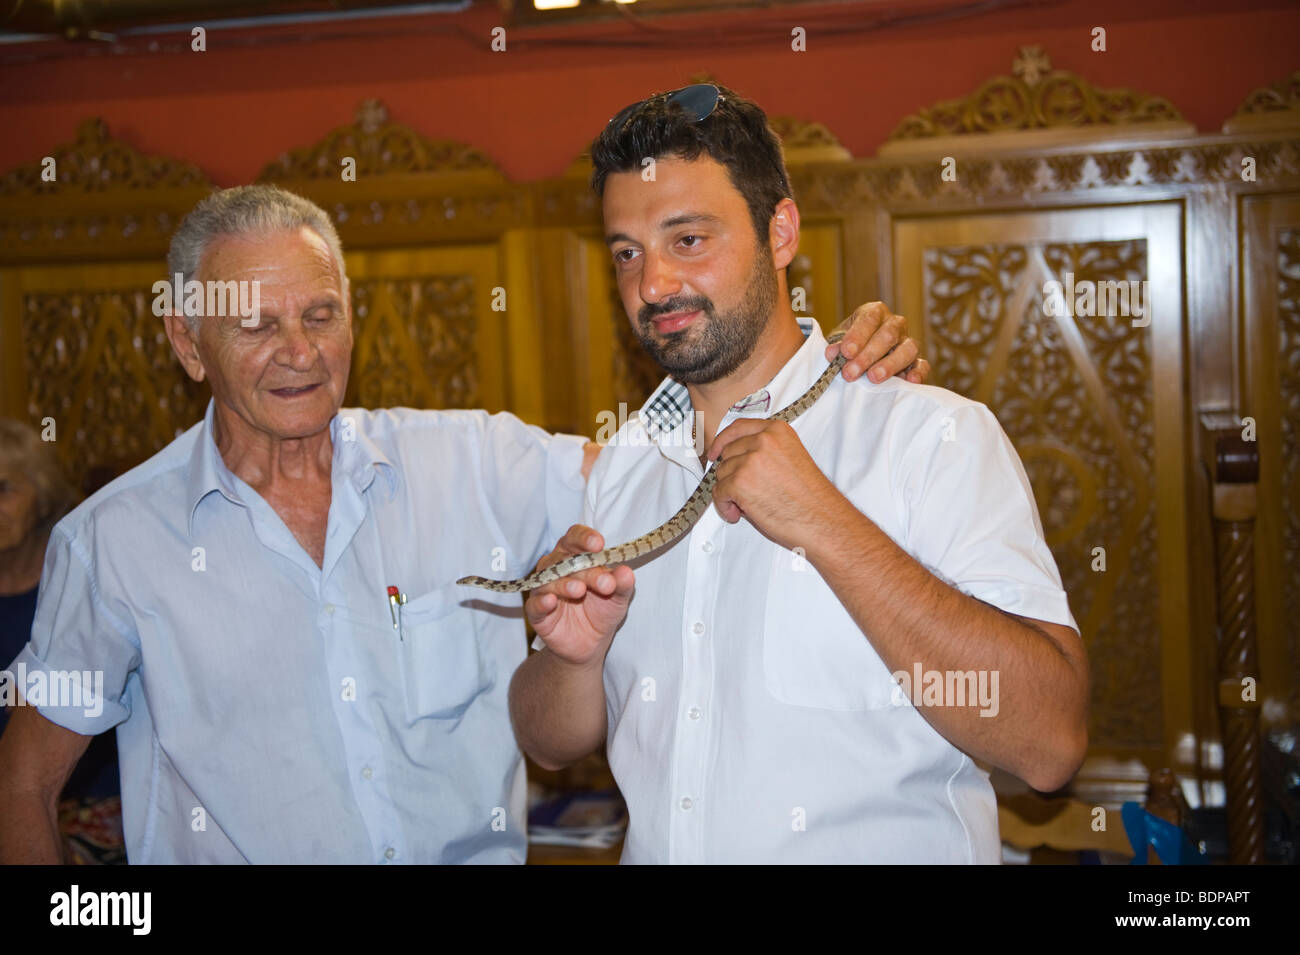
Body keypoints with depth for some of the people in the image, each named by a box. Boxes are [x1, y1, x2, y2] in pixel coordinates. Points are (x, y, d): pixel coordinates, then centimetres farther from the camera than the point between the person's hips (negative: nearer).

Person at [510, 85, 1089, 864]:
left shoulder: (933, 437, -10)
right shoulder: (620, 465, 7)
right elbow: (552, 745, 11)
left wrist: (825, 523, -21)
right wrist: (575, 654, -9)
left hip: (891, 845, -4)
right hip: (653, 849, 4)